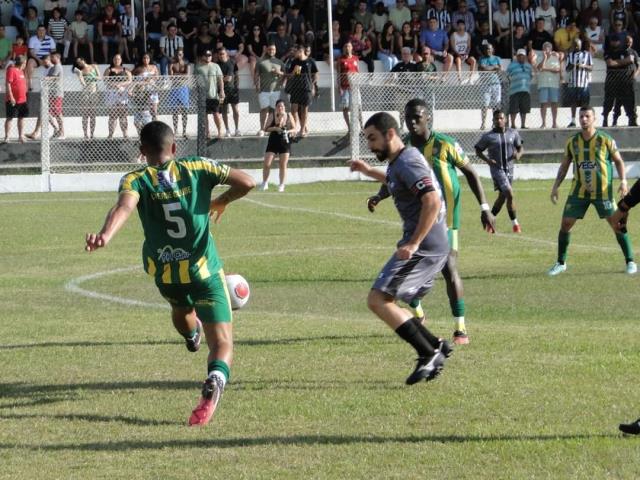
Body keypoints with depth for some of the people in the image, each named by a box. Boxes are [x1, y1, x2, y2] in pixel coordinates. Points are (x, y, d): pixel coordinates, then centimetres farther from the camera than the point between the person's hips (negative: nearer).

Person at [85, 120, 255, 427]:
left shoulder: (136, 180, -7)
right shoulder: (197, 168, -3)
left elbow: (124, 207, -30)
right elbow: (246, 182, -5)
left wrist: (105, 235, -48)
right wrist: (222, 202, 16)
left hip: (165, 274, 2)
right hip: (205, 272, -2)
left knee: (180, 306, 39)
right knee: (223, 345, -6)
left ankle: (191, 333, 69)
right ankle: (215, 380, -36)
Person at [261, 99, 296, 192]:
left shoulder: (289, 116, -1)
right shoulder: (272, 116, -4)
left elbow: (294, 128, 3)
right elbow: (266, 129, -7)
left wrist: (287, 131, -18)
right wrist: (275, 128, -23)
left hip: (285, 142, 0)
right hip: (273, 142, 0)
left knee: (283, 165, 0)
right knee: (266, 164, -5)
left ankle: (281, 185, 10)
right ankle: (264, 184, 11)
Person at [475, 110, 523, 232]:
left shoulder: (513, 133, 5)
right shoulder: (488, 137, -4)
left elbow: (520, 147, 12)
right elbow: (478, 150, 4)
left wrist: (518, 154, -11)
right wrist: (487, 160, -13)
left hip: (509, 168, 5)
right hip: (497, 168, -5)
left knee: (502, 197, 14)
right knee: (509, 194, -16)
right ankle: (515, 223, -7)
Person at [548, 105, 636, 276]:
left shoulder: (605, 140, -7)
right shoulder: (572, 142, 2)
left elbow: (618, 160, 3)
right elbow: (564, 165, 13)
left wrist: (623, 180, -11)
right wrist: (556, 186, 5)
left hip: (602, 191, -3)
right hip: (579, 191, 3)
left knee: (617, 224, -5)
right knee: (565, 224, -1)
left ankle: (630, 262, 8)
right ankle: (561, 263, 13)